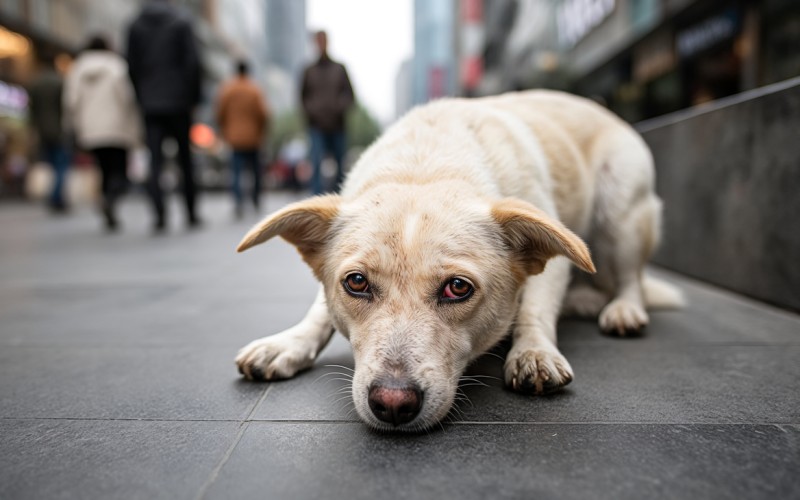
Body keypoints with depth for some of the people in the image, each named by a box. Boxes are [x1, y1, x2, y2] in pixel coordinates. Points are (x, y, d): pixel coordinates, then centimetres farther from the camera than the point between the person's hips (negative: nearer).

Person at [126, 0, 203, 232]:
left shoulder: (136, 27, 8)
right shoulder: (181, 23, -1)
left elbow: (132, 67, 6)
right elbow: (192, 62, -8)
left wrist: (141, 97, 13)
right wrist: (194, 96, 0)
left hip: (150, 104, 2)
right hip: (178, 101, -2)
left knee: (155, 161, 0)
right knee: (185, 158, 7)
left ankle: (160, 215, -12)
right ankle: (191, 214, 11)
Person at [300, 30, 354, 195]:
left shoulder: (340, 69, 9)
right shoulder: (309, 71, 9)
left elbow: (349, 94, 6)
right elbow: (303, 96, 13)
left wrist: (340, 107, -11)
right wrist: (310, 111, -4)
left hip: (337, 125, 1)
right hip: (317, 126, -1)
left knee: (341, 163, 5)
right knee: (316, 163, -12)